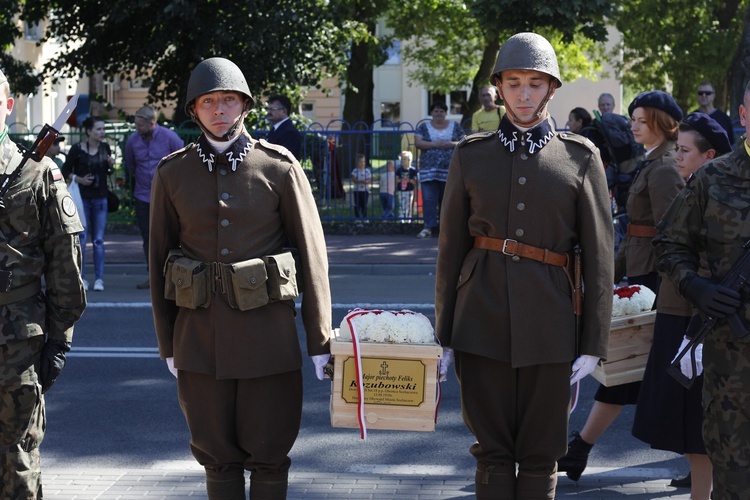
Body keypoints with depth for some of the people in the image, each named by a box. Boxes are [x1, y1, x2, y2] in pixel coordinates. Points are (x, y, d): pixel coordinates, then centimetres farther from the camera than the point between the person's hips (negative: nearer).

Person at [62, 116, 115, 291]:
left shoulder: (105, 148, 5)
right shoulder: (77, 149, -7)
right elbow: (66, 170, 0)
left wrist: (110, 164, -3)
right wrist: (79, 179, -16)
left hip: (100, 198, 3)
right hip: (82, 197, -3)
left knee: (98, 240, 3)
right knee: (81, 239, -2)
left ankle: (99, 279, 4)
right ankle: (81, 278, 6)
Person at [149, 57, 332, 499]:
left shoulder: (280, 168, -2)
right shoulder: (173, 174, 3)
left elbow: (312, 255, -2)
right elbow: (159, 260, 8)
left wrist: (320, 341, -5)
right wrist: (168, 345, 7)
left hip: (267, 330, -2)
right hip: (201, 334, 2)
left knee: (268, 453, 3)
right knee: (217, 455, 8)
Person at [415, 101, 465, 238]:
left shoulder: (455, 126, 13)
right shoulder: (423, 127, 10)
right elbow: (418, 143, -2)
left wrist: (452, 144, -9)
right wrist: (435, 144, -12)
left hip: (449, 169, 1)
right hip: (429, 169, -1)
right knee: (429, 199, -8)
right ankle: (428, 227, -9)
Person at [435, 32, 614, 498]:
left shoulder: (580, 158, 3)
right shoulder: (472, 155, 7)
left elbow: (600, 257, 2)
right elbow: (451, 247, 8)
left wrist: (593, 344, -2)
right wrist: (443, 332, 6)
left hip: (549, 324, 0)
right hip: (483, 319, 1)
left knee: (541, 457, 6)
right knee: (493, 451, 3)